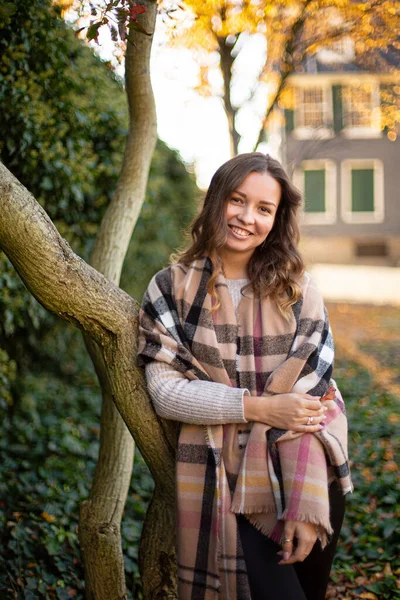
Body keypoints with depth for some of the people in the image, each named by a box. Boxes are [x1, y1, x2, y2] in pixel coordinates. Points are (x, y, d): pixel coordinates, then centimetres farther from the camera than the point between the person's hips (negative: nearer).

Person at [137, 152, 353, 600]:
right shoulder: (171, 289, -1)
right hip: (220, 486, -2)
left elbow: (310, 401, -8)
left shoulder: (297, 291, 1)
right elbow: (164, 391, -8)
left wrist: (305, 504, -19)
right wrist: (256, 407, -18)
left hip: (302, 479, 2)